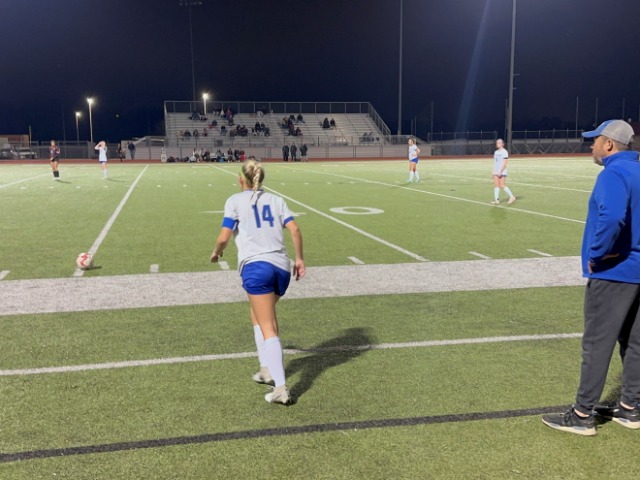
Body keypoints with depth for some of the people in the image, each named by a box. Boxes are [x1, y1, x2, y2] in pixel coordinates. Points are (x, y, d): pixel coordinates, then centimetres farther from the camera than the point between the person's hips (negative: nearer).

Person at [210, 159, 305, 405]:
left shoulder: (235, 201, 6)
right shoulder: (275, 199, 16)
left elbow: (224, 237, 0)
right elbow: (295, 230, 5)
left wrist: (216, 253, 19)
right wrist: (299, 259, 13)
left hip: (255, 266, -5)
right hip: (281, 267, 5)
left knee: (268, 328, -6)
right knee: (259, 315, 27)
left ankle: (280, 388, -11)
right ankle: (267, 369, 25)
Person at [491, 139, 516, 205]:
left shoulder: (504, 152, -8)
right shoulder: (496, 152, 16)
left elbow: (504, 163, -15)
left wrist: (500, 171, -21)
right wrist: (494, 171, 14)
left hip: (502, 172, -8)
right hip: (496, 172, 8)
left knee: (502, 185, -10)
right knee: (496, 185, 2)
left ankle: (512, 197, 2)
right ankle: (496, 200, 3)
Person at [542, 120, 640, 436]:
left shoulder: (614, 174, -17)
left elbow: (611, 218, -35)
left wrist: (596, 255, -21)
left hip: (613, 272, -9)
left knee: (597, 344, -2)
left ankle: (582, 415, 7)